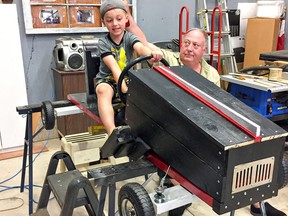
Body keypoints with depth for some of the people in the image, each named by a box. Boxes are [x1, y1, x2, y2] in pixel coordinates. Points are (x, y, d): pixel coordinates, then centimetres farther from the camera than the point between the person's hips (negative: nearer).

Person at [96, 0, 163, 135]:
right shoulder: (103, 43, -9)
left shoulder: (129, 37, -5)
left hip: (128, 78, 3)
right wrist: (124, 88, -40)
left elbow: (140, 48, -29)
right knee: (103, 90, -37)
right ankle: (112, 132, -49)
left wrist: (151, 53, -55)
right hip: (107, 79, -2)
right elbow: (113, 66, -24)